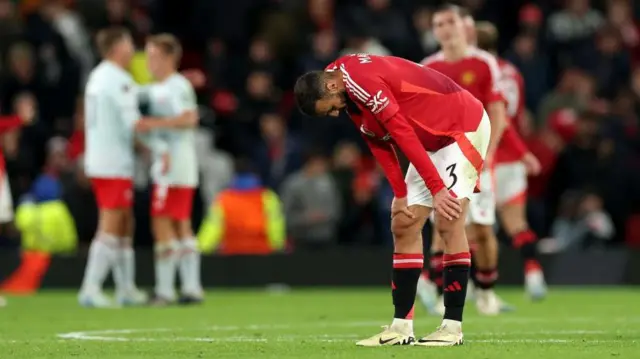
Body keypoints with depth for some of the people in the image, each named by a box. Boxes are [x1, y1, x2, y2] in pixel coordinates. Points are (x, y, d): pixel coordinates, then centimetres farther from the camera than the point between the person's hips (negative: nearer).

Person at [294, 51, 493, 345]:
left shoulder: (361, 80, -27)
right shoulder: (351, 99, 3)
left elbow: (403, 134, -28)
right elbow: (380, 145, 4)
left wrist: (436, 188, -28)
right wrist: (401, 195, -4)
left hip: (465, 127, -10)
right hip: (433, 141, 10)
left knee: (449, 222, -18)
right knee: (404, 225, 4)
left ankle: (452, 327, -15)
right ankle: (401, 327, 4)